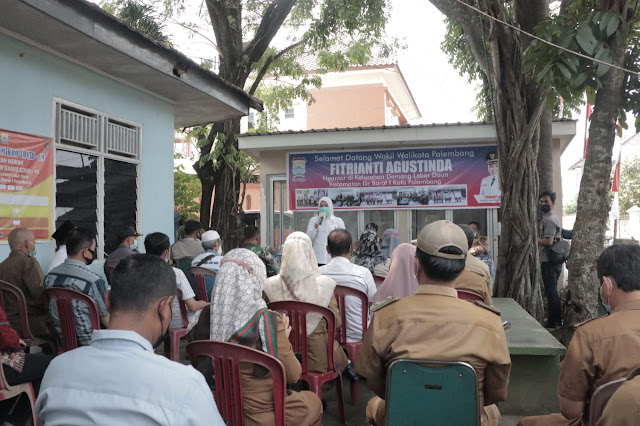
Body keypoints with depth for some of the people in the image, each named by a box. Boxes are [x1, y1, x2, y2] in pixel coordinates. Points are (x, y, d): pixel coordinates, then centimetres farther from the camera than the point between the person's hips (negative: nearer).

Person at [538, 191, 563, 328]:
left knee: (551, 291, -4)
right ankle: (557, 319, 25)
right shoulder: (551, 217, 17)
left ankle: (552, 321, 2)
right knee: (553, 290, 17)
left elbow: (549, 241, -23)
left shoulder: (549, 220, -16)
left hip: (549, 261, -11)